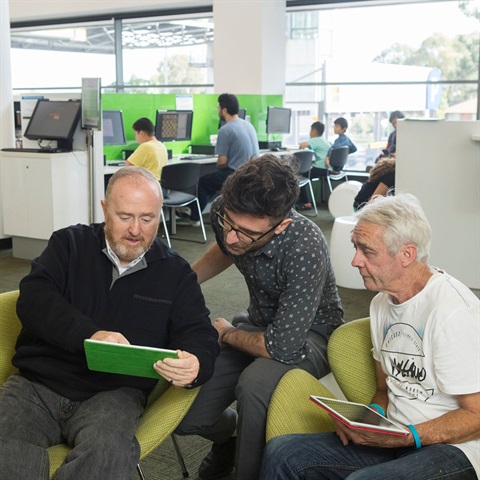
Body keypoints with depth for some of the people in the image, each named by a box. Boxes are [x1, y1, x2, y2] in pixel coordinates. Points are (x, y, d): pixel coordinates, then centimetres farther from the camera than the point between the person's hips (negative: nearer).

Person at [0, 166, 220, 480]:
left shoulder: (176, 273, 12)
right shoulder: (69, 244, 11)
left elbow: (200, 334, 6)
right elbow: (33, 298, -4)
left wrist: (194, 363, -22)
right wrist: (90, 334, -24)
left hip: (115, 392, 0)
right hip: (36, 382, 0)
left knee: (107, 452, -33)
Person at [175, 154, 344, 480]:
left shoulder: (305, 247, -36)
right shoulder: (226, 212, -16)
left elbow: (284, 347, -34)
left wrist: (227, 334, -16)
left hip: (309, 334, -5)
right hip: (260, 322, 6)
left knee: (254, 383, -36)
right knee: (185, 416, -6)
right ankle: (228, 433, 30)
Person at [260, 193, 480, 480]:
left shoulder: (454, 311, -19)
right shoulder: (382, 303, 9)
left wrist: (406, 437, -23)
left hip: (454, 449, -7)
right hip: (397, 439, 7)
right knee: (282, 453, -10)